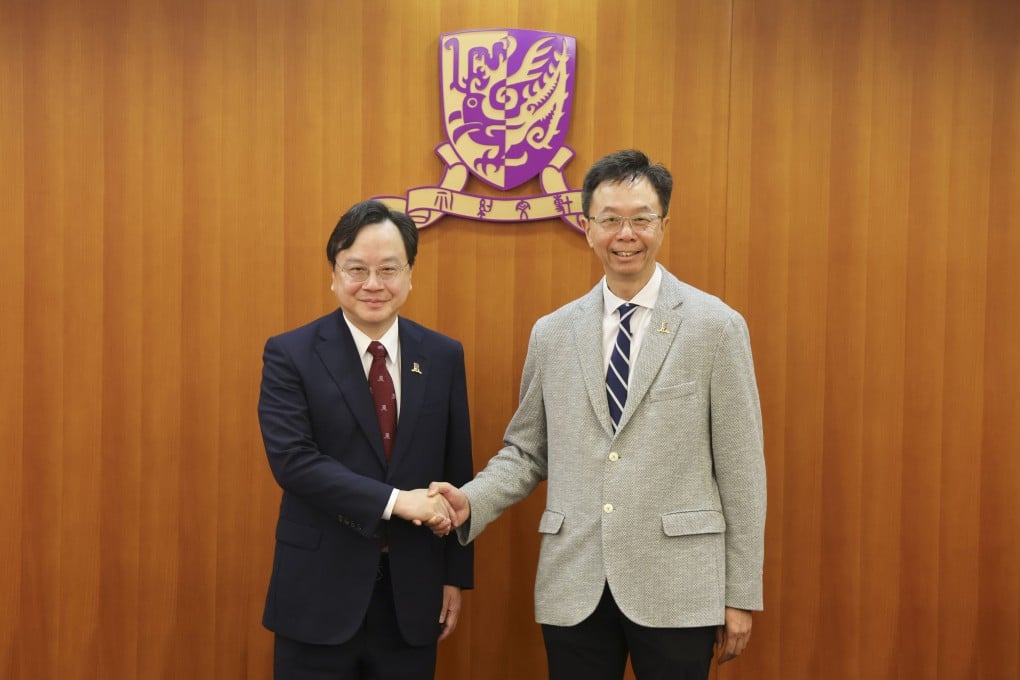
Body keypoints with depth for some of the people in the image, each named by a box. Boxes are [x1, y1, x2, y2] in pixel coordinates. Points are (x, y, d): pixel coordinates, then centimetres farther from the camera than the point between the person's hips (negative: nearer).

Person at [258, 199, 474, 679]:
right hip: (319, 591, -2)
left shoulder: (443, 356, 4)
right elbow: (291, 458, -15)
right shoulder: (290, 354, -4)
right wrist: (393, 500, -21)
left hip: (413, 591, 3)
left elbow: (456, 473, 7)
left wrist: (454, 575, 7)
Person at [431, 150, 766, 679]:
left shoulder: (716, 326, -2)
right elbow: (526, 451, 13)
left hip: (677, 588, -2)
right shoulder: (552, 333, 7)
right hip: (573, 589, 3)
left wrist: (742, 594, -2)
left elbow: (740, 468, -2)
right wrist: (472, 502, -6)